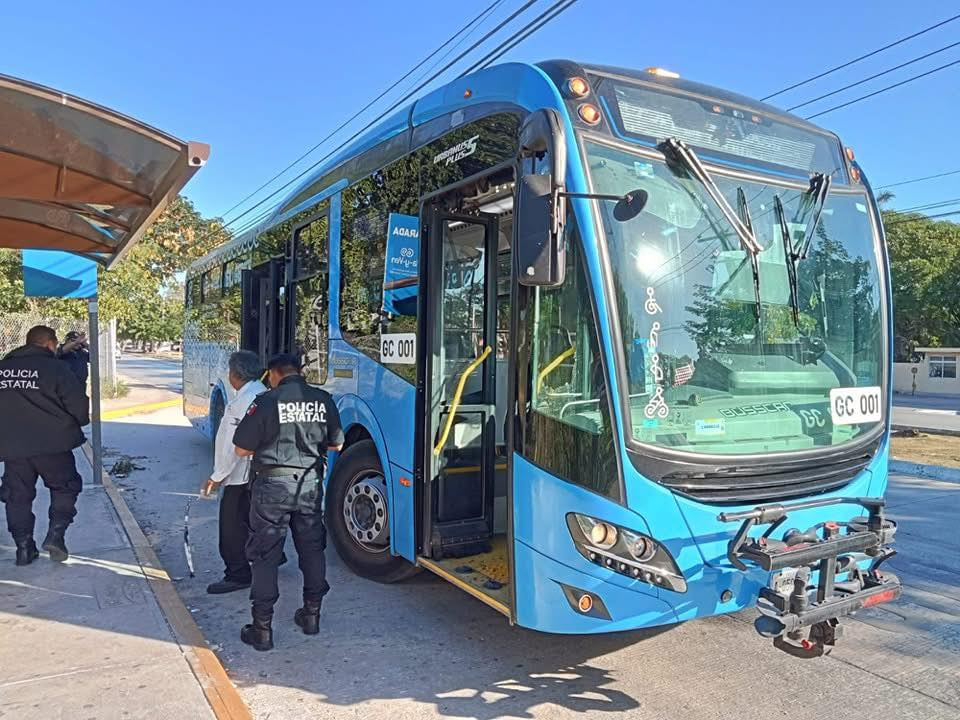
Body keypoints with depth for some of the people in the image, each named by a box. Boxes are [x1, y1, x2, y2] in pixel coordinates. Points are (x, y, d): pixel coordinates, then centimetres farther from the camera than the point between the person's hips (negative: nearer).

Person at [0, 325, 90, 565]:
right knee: (65, 487, 14)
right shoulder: (55, 368, -8)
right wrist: (80, 421, 11)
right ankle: (56, 534, 2)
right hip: (51, 445, -4)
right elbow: (79, 406, -11)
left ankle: (24, 547, 18)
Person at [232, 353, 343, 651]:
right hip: (310, 484, 4)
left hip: (273, 484, -4)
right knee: (312, 549, 18)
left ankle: (262, 630, 11)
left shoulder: (267, 401, -12)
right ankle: (312, 615, 30)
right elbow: (337, 444, 10)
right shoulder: (323, 400, -1)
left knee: (265, 556, 7)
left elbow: (241, 450, -7)